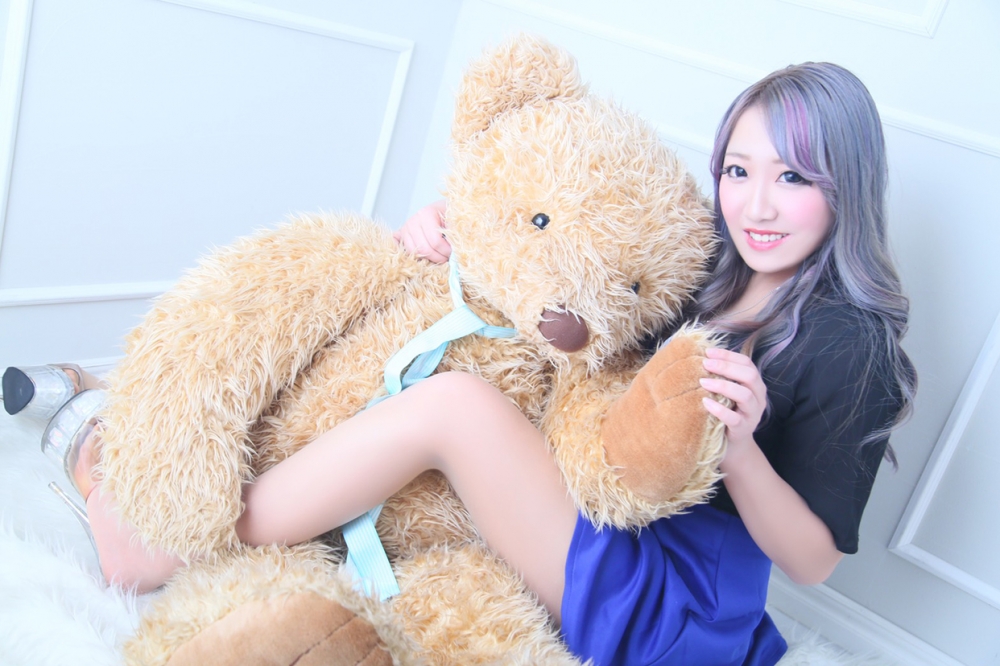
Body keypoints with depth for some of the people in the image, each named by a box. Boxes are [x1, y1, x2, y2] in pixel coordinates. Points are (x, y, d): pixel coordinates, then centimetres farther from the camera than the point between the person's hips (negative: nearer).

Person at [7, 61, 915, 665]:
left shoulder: (854, 347, -9)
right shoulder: (700, 275, 8)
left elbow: (815, 561, -9)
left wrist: (739, 448, -27)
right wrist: (449, 224, -5)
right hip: (592, 523, 7)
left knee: (457, 402, -29)